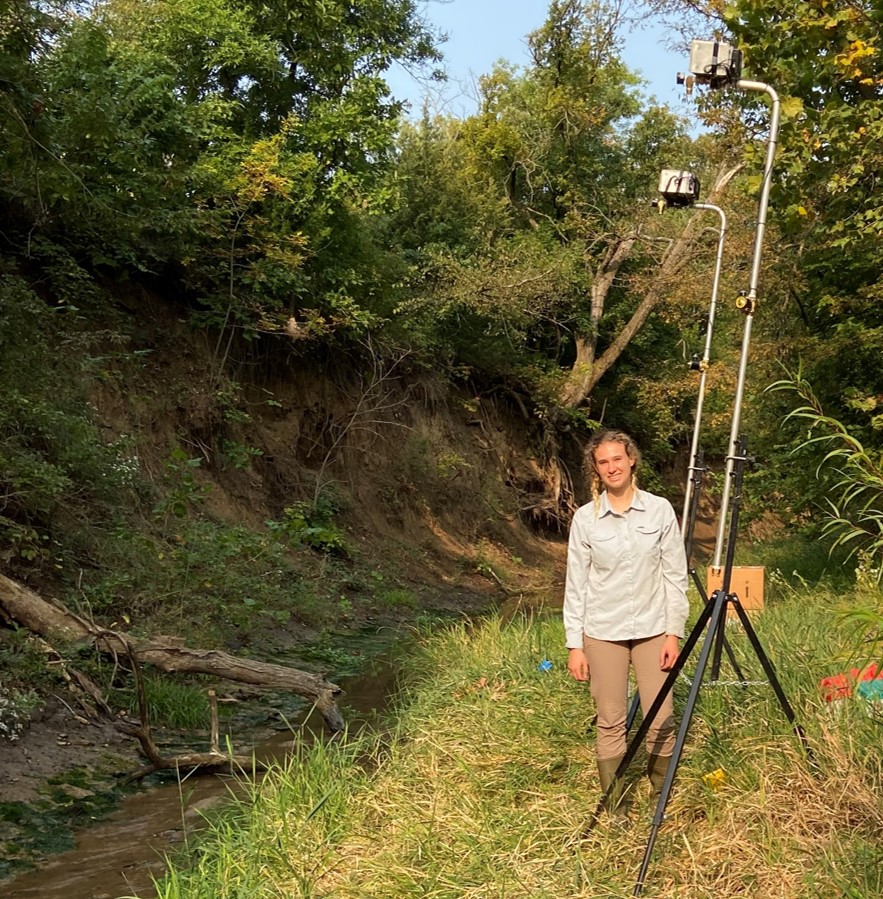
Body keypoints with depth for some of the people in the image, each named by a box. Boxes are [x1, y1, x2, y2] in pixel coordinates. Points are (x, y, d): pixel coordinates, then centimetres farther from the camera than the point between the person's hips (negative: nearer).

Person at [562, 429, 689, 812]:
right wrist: (574, 644, -2)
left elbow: (675, 575, 1)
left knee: (661, 720, -1)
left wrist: (674, 633, -4)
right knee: (610, 721, 5)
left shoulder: (660, 510, -2)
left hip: (652, 629, 0)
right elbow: (576, 584, 1)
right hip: (603, 632, 0)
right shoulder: (585, 517, -2)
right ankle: (615, 807, 16)